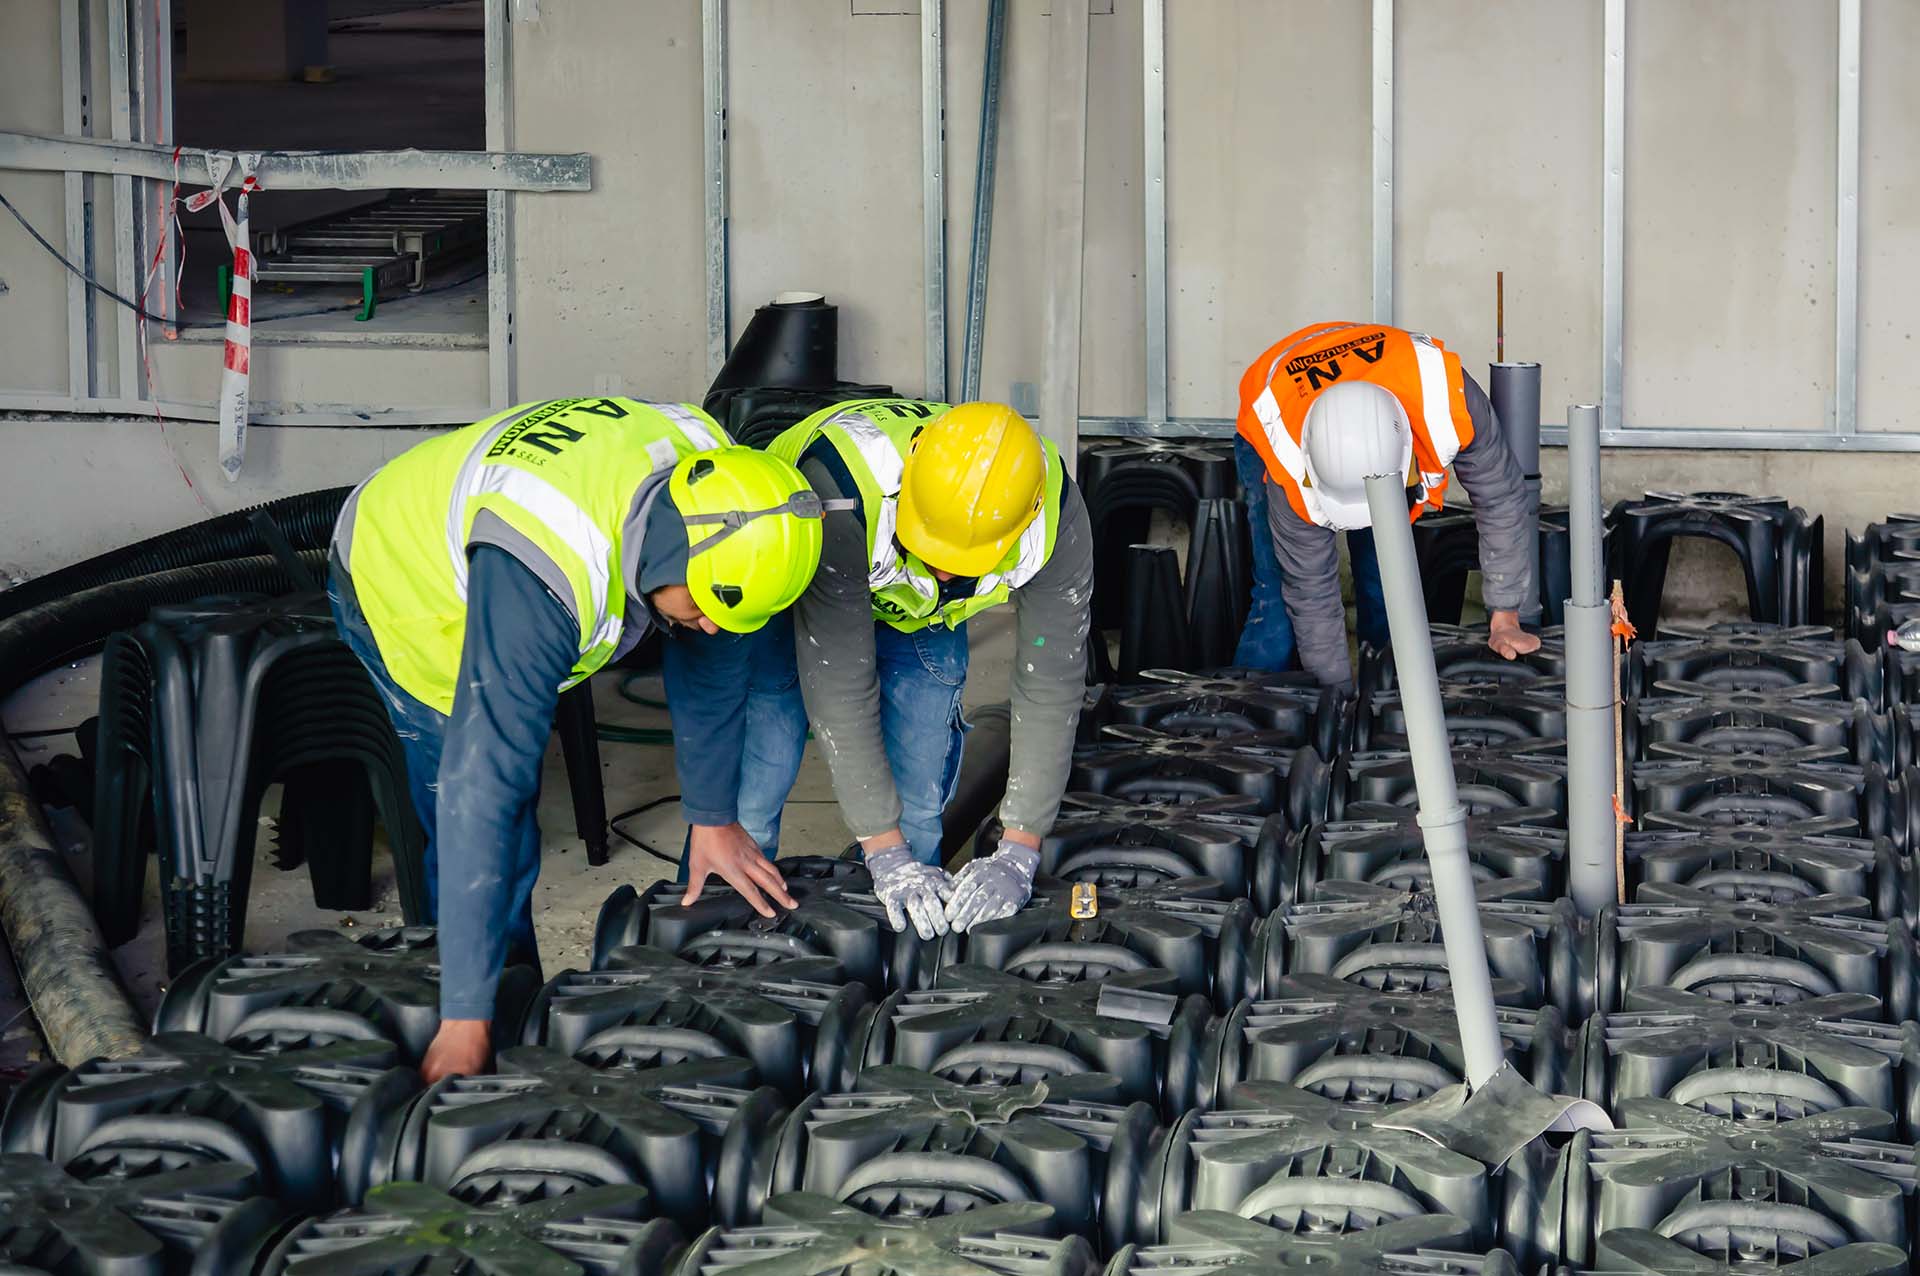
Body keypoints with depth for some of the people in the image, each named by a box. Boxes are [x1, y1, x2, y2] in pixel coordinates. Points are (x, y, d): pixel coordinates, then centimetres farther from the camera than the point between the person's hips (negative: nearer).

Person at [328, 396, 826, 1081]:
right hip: (396, 587, -7)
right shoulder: (543, 577, -47)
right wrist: (465, 1018, -48)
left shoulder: (708, 481, -26)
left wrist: (713, 819, 2)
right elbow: (485, 785, -48)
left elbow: (710, 656, -7)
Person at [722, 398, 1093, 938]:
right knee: (750, 789, -11)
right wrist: (886, 854, -38)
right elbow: (839, 681, -39)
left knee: (919, 807, -1)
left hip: (922, 615, 3)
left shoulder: (1056, 515, -35)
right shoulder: (844, 492, -45)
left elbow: (1051, 682, -28)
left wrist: (1017, 855, -33)